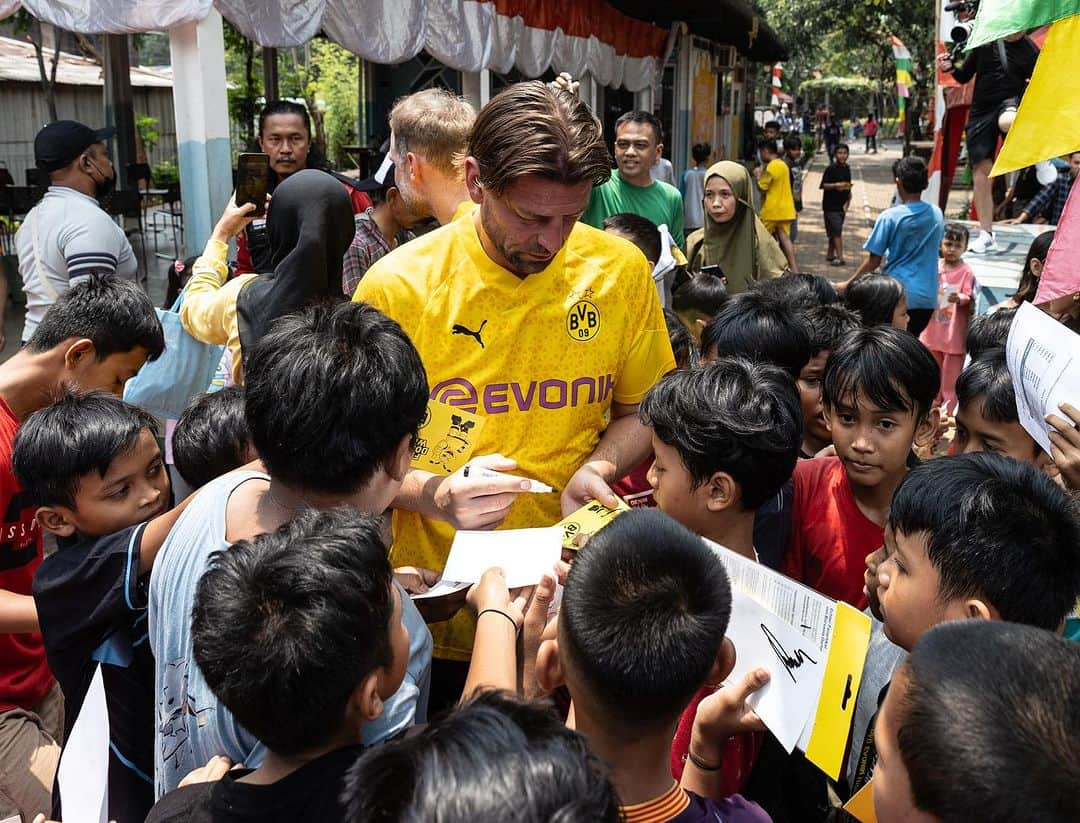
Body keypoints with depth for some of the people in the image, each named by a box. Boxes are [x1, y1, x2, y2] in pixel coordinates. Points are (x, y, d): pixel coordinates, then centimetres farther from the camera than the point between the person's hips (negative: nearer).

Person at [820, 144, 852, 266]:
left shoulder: (847, 169, 10)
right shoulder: (831, 169, -10)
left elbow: (848, 187, 16)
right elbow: (823, 185, -11)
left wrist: (847, 203, 8)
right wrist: (835, 185, -28)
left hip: (841, 205, 6)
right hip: (831, 205, -6)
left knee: (834, 231, 14)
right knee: (837, 231, -10)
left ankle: (830, 254, 25)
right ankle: (840, 258, -12)